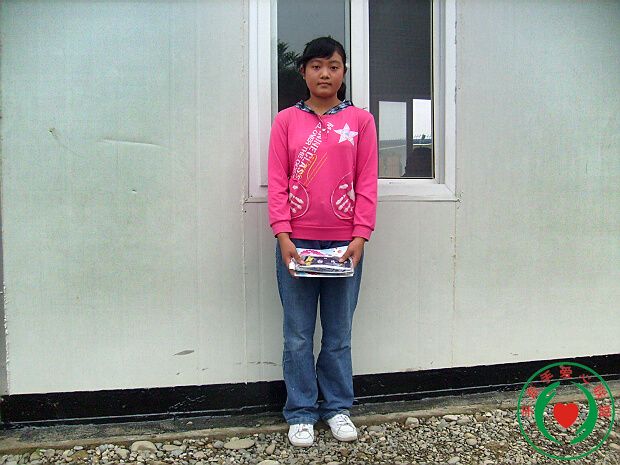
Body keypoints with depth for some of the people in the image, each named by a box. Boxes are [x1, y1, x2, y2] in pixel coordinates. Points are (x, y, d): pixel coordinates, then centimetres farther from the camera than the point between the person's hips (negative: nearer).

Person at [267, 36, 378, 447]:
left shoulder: (360, 120, 6)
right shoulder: (286, 120, 6)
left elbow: (367, 184, 2)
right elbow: (277, 182, 0)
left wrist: (360, 236, -7)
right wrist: (283, 236, -9)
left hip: (345, 243, 0)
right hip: (296, 242, 0)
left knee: (339, 333, 11)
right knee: (298, 335, 7)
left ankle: (338, 408, 28)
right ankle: (301, 413, 22)